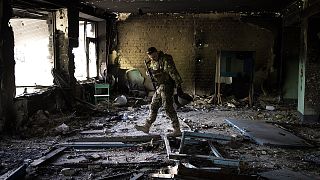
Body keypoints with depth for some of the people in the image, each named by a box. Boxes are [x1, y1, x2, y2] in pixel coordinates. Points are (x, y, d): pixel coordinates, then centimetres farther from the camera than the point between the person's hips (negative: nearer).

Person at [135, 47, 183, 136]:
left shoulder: (165, 59, -15)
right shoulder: (153, 62, 12)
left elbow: (173, 72, -19)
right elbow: (149, 72, 24)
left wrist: (178, 85, -21)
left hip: (166, 86, -9)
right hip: (159, 87, 9)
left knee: (168, 107, -9)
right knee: (153, 106, 12)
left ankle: (177, 130, -3)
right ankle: (146, 127, 21)